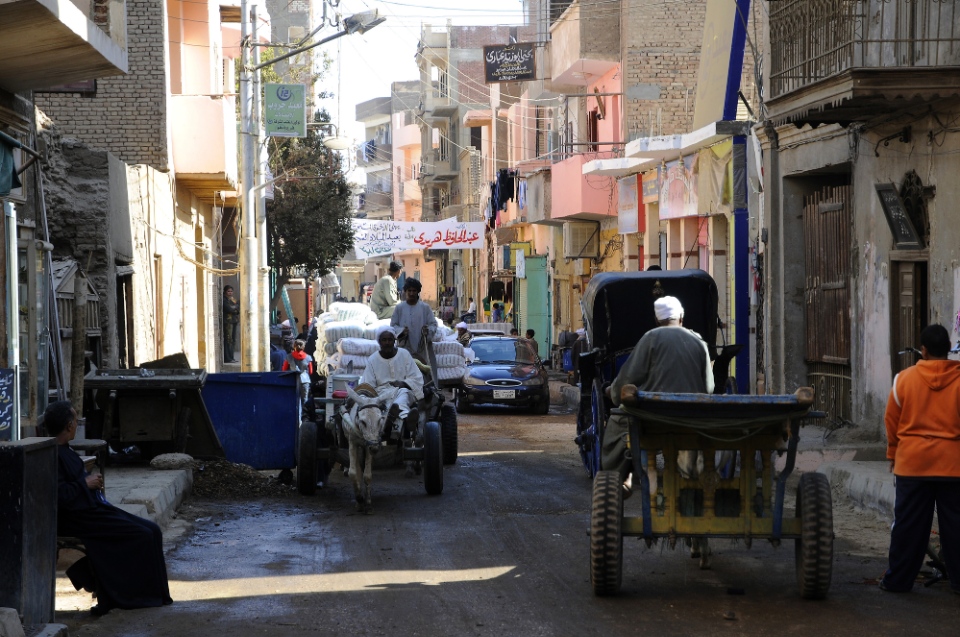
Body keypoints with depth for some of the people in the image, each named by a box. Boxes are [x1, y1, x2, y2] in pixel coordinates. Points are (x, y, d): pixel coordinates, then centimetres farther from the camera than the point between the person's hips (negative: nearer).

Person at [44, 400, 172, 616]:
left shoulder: (62, 450, 15)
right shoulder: (52, 455, -17)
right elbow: (58, 495, -27)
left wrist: (92, 482, 11)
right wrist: (85, 483, -15)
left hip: (92, 509, 11)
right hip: (77, 519, -11)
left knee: (151, 530, 3)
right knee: (141, 535, -14)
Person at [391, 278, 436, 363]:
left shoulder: (425, 307, 5)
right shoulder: (399, 308, 6)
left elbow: (433, 324, 6)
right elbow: (393, 325, 9)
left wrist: (428, 329, -17)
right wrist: (401, 331, -12)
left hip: (421, 346, 0)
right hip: (404, 347, 0)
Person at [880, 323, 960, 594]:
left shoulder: (905, 379, -3)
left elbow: (891, 420, 4)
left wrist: (892, 454, 17)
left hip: (912, 461, 0)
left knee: (908, 524, 7)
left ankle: (898, 579, 12)